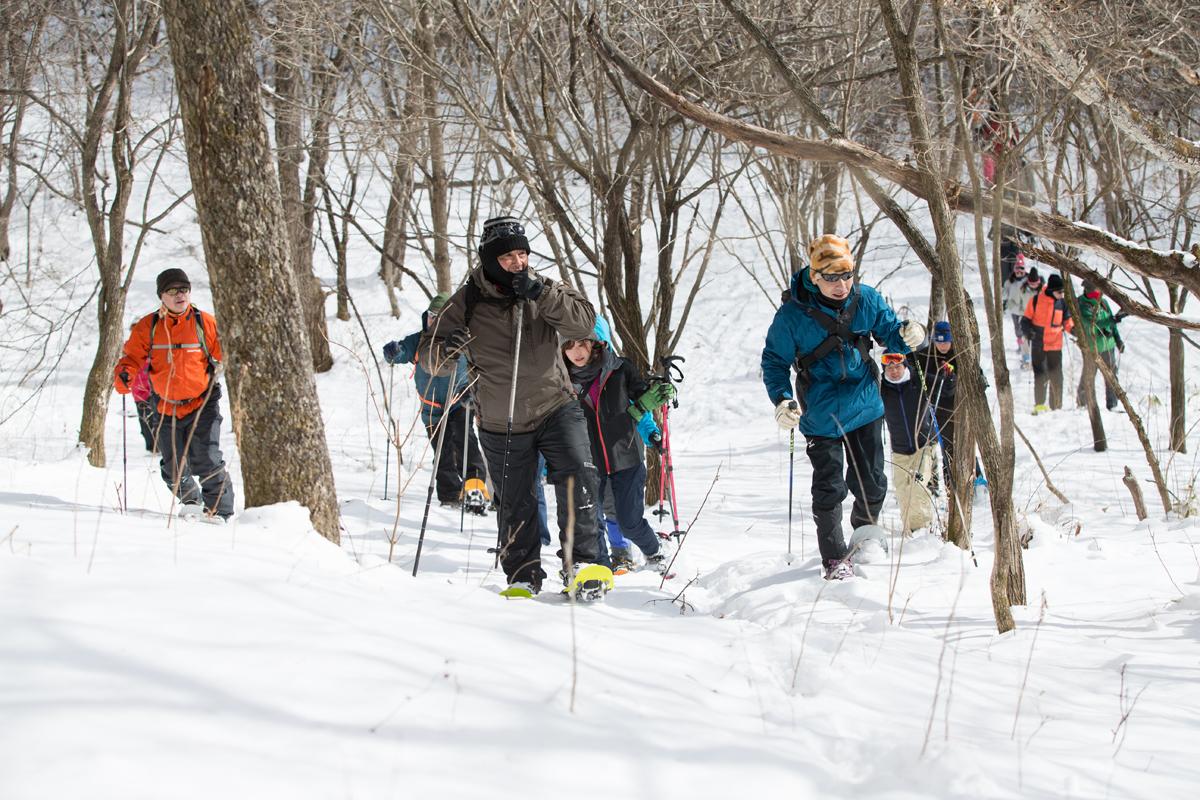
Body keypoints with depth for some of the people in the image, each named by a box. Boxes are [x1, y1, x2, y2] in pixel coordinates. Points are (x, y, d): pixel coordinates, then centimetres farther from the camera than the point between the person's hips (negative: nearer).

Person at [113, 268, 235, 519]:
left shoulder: (204, 322, -5)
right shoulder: (147, 327, 0)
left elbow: (224, 354, 2)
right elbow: (133, 358, 4)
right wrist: (123, 376, -16)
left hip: (202, 405, -3)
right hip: (168, 409, 3)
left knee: (206, 461, -17)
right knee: (174, 469, 13)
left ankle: (219, 509, -7)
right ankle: (191, 503, 38)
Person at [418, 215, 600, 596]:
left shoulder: (546, 290, -1)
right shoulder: (467, 303, -6)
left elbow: (584, 321, -16)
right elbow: (430, 358, -4)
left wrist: (540, 294, -27)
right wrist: (446, 350, -28)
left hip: (555, 408, 0)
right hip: (501, 425, 0)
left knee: (577, 476, -19)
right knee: (514, 505, 8)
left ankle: (580, 562, -10)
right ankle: (522, 577, 24)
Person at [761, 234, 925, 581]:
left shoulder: (866, 300, -6)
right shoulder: (793, 315, -16)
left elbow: (888, 333, 7)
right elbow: (775, 361, -7)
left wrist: (907, 336, -17)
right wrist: (782, 400, -22)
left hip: (865, 408, 4)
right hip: (821, 417, -4)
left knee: (871, 485, 13)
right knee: (829, 489, -2)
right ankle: (835, 559, 12)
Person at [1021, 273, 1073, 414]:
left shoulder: (1062, 303, 1)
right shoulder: (1036, 300, -6)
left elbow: (1068, 323, 9)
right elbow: (1026, 319, 1)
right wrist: (1028, 331, -17)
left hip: (1055, 345, 3)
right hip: (1038, 345, -3)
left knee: (1056, 376, 6)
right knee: (1040, 376, -4)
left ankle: (1056, 406, 14)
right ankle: (1039, 405, 3)